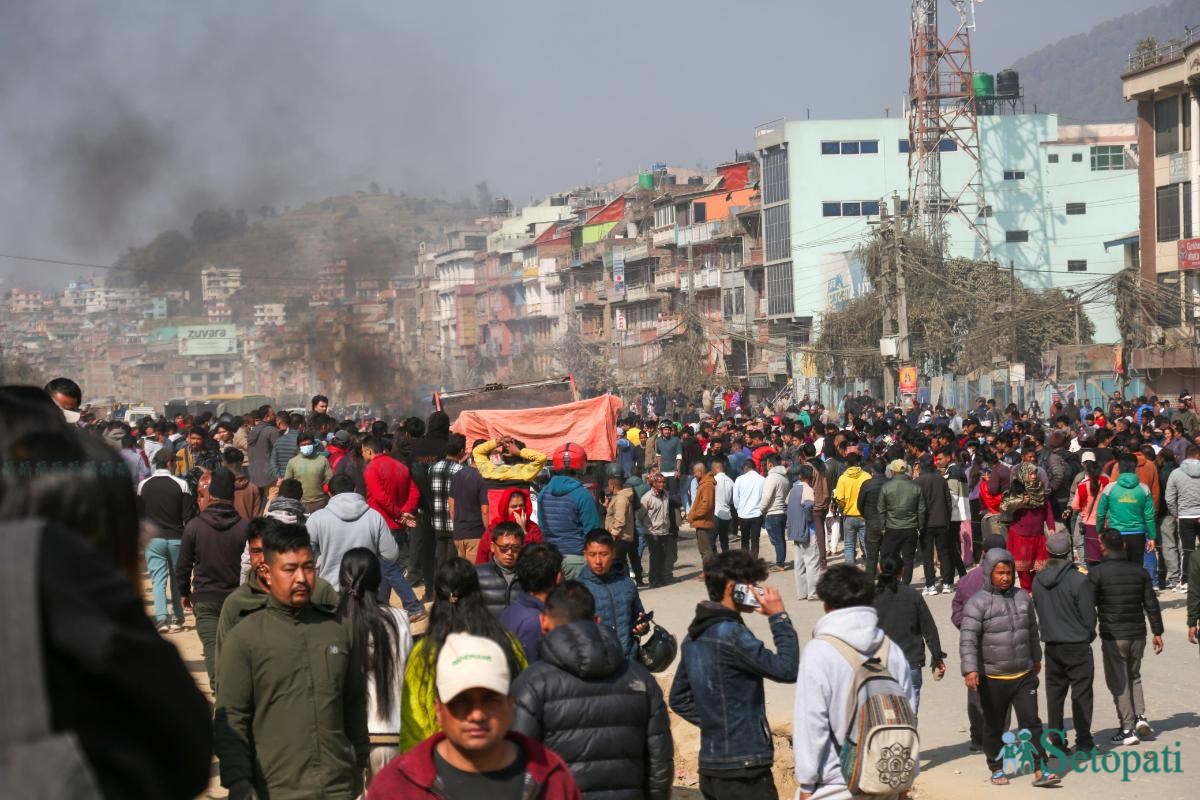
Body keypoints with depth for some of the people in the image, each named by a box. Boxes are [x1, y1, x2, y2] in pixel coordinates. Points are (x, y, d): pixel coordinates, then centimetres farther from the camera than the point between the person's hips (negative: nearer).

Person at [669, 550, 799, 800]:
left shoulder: (695, 635, 12)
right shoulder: (731, 634, -17)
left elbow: (679, 699, 19)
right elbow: (787, 669, -17)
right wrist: (779, 617, -10)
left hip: (710, 768, 9)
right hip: (743, 770, -9)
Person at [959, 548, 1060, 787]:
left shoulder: (1023, 597, 6)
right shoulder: (978, 603, -10)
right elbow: (968, 639, -16)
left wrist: (1036, 658, 27)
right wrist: (970, 669, -27)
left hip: (1024, 675, 3)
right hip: (992, 678, -3)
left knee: (1031, 722, -2)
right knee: (994, 727, 10)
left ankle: (1039, 770, -1)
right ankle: (996, 769, 26)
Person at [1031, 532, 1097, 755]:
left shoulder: (1038, 580, -1)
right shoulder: (1079, 580, -17)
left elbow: (1038, 610, 8)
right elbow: (1089, 615, -12)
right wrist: (1088, 635, 7)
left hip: (1051, 645, 5)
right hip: (1077, 645, -5)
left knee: (1054, 693, 12)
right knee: (1081, 694, 4)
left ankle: (1056, 741, 13)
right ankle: (1083, 742, 5)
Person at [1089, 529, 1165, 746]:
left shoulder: (1097, 573, -9)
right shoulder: (1139, 571, 3)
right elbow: (1151, 604, 5)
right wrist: (1157, 632, 12)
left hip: (1113, 636, -4)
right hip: (1138, 634, 4)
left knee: (1118, 683, 4)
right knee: (1134, 676, 22)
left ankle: (1128, 728, 3)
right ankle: (1140, 717, 8)